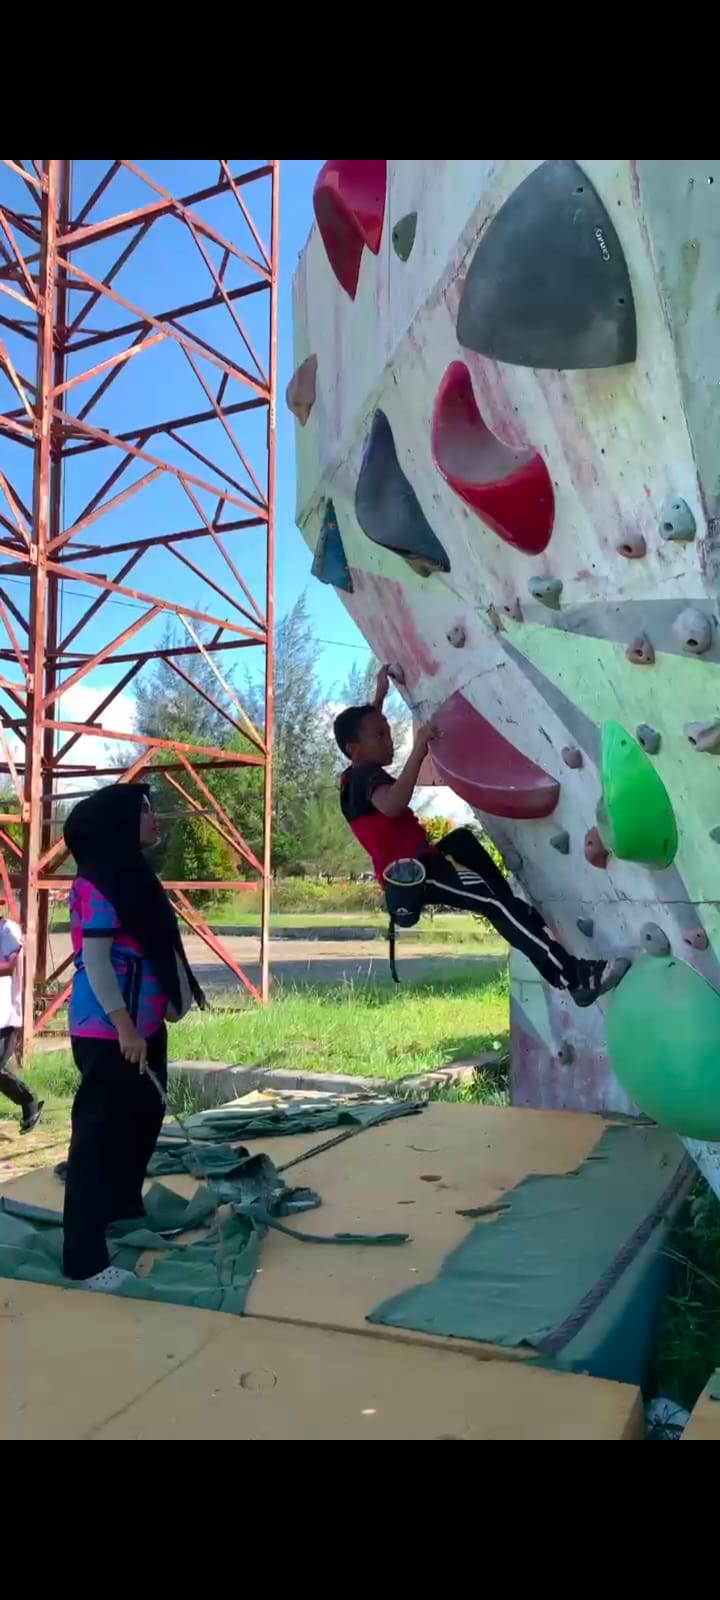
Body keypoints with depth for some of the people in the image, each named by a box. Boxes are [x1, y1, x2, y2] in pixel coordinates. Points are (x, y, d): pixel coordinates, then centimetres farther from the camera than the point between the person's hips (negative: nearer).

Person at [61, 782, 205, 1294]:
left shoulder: (133, 875, 13)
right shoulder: (98, 884, -17)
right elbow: (95, 959, -21)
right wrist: (124, 1027, -24)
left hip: (144, 1025, 10)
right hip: (109, 1032, -10)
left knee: (140, 1123, 21)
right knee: (100, 1134, -4)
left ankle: (126, 1214, 39)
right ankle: (84, 1259, 4)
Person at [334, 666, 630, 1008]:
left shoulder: (355, 776, 17)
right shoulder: (368, 775, -14)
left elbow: (364, 723, 41)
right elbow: (392, 805, -40)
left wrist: (380, 694, 39)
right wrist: (418, 751, -39)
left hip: (411, 868, 12)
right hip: (413, 876, -12)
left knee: (462, 839, 34)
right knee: (494, 899, -26)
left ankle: (526, 918, 25)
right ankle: (574, 978, -32)